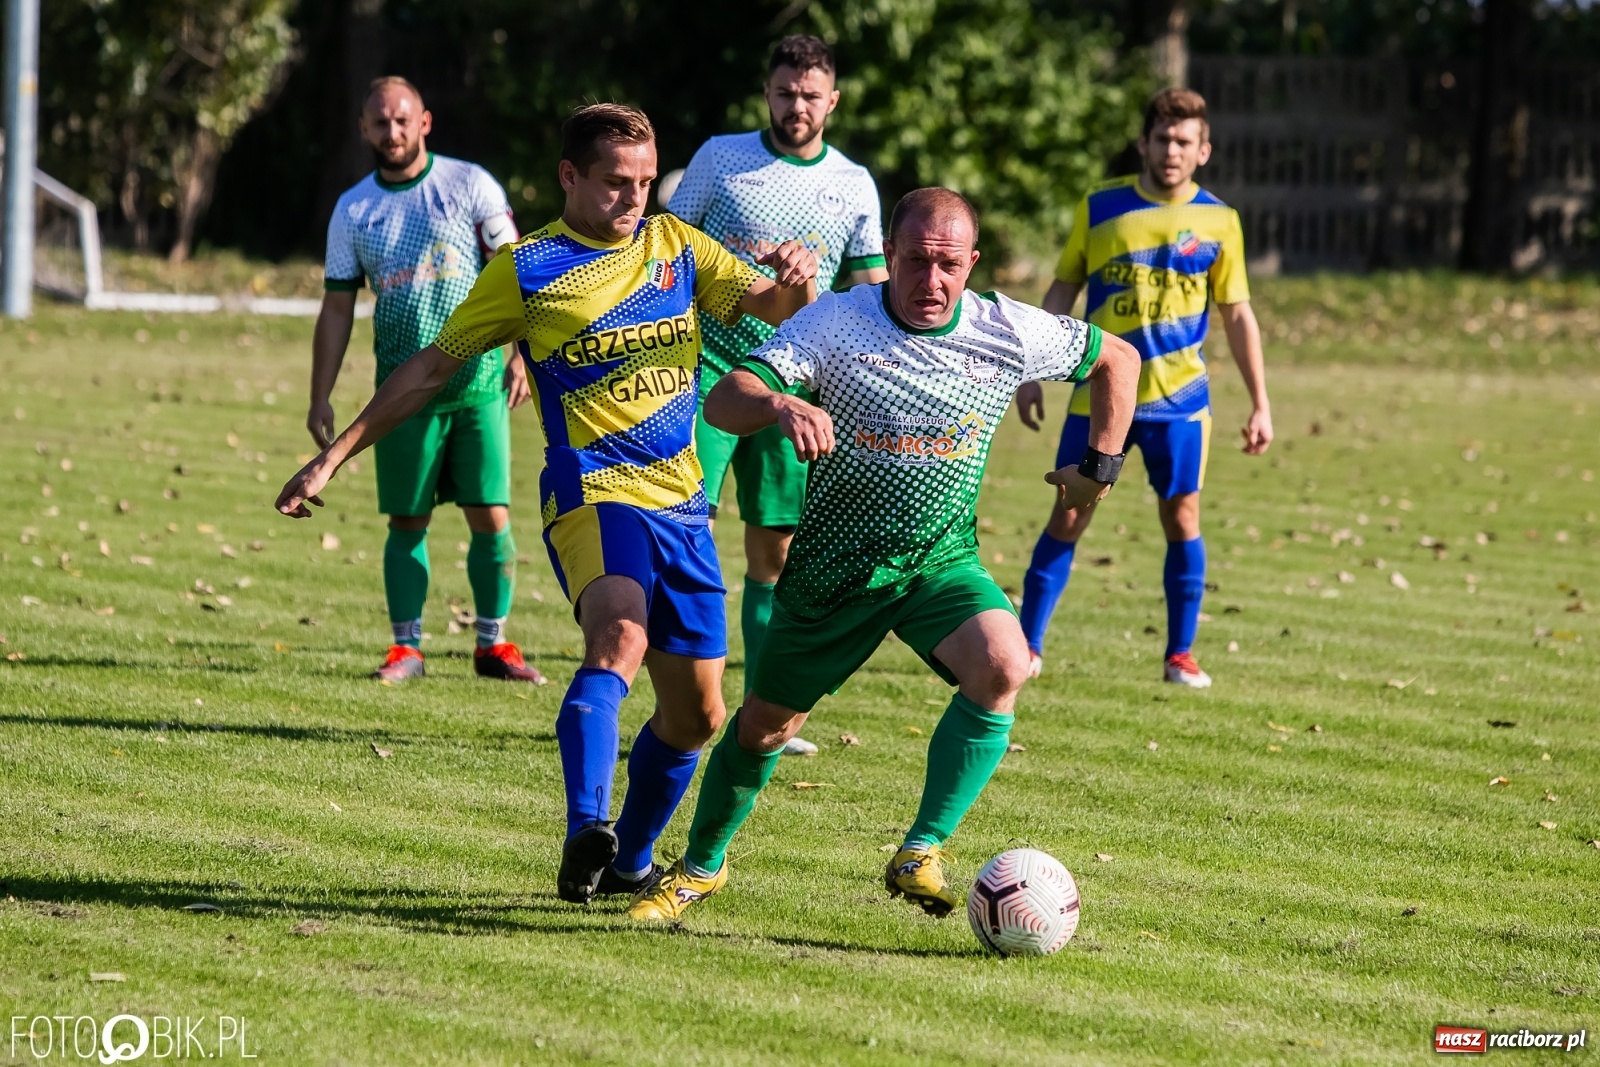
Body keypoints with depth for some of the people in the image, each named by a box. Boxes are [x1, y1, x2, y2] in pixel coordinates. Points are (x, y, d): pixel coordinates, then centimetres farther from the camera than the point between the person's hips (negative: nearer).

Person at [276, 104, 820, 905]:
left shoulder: (675, 245, 12)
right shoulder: (527, 268, 1)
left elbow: (766, 306, 6)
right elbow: (431, 366, 6)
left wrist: (794, 282, -19)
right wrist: (333, 457, 4)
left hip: (681, 504, 5)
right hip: (591, 490, -5)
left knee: (696, 713, 8)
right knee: (619, 635, -34)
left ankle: (630, 862, 28)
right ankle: (586, 832, -47)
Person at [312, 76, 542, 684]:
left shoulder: (470, 185, 1)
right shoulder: (353, 211, 8)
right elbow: (337, 308, 10)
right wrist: (319, 398, 5)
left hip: (480, 383, -1)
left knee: (491, 516, -4)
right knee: (407, 521, 1)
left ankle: (494, 644, 8)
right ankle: (406, 647, 10)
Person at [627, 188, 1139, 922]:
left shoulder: (1009, 333, -10)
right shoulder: (835, 322, -17)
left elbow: (1117, 358, 9)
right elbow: (722, 402, -29)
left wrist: (1100, 467, 6)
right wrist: (780, 406, -50)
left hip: (941, 563, 1)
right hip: (831, 567, -1)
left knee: (1001, 665, -29)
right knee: (764, 724, 11)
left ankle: (920, 856, -20)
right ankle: (700, 867, 38)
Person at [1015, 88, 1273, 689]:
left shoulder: (1218, 222, 2)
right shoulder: (1101, 207, 1)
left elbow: (1237, 313, 7)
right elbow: (1062, 291, 8)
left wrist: (1260, 404, 4)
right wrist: (1032, 373, 4)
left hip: (1178, 396, 0)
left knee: (1181, 517, 0)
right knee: (1068, 516, -1)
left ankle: (1181, 655, 10)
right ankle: (1027, 647, 6)